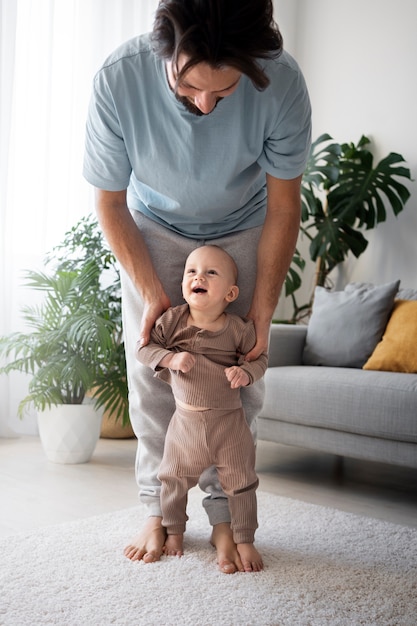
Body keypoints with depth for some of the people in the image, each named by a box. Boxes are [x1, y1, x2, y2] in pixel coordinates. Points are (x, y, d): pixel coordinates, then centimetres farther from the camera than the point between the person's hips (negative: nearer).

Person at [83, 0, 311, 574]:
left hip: (242, 233, 0)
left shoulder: (281, 83, -31)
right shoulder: (119, 80, -30)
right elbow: (110, 202, -15)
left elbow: (283, 206, -18)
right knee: (151, 374, -3)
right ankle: (159, 511, 13)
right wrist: (151, 291, -18)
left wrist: (261, 314, -18)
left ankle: (225, 515, 10)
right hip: (153, 231, 1)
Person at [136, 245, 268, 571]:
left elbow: (260, 357, 0)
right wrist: (170, 358, -23)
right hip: (186, 419, 2)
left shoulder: (239, 329, -11)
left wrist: (245, 372, -21)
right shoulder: (173, 320, -10)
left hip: (229, 421, -1)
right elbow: (144, 347, -6)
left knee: (240, 483, 8)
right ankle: (174, 531, 39)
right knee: (174, 479, 16)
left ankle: (244, 539, 27)